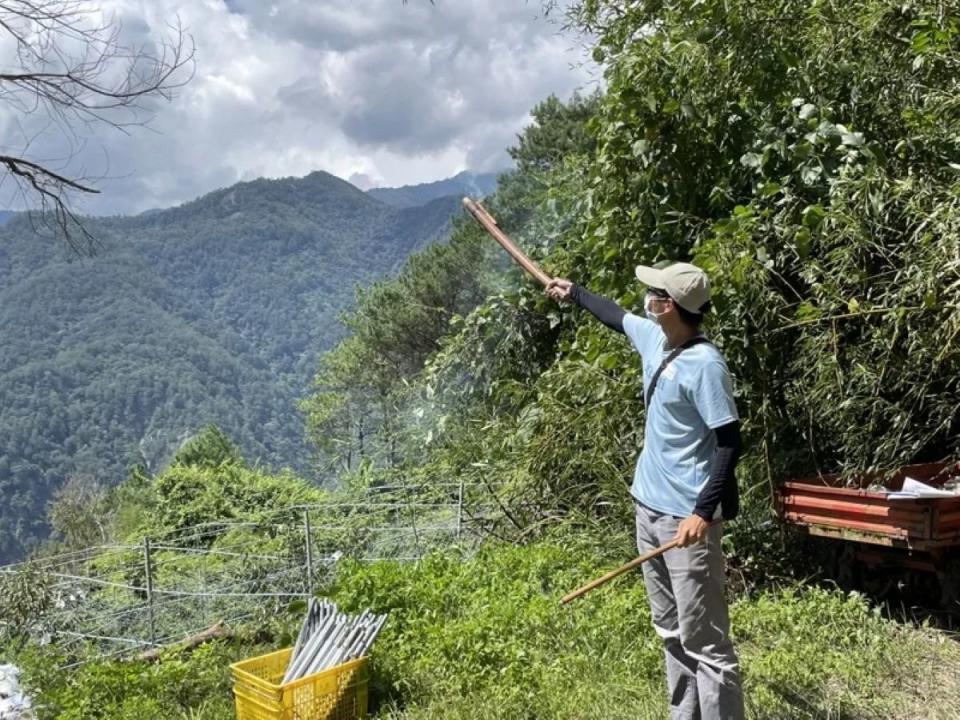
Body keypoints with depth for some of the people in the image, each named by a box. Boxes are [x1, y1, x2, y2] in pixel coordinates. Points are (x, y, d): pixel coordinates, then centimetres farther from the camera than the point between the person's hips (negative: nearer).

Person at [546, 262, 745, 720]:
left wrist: (706, 512, -26)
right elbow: (615, 316, 27)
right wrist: (574, 294, 40)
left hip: (686, 518, -9)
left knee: (703, 640, -3)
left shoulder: (705, 365, -20)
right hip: (650, 508, 9)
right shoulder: (653, 337, 5)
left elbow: (730, 443, -20)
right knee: (671, 631, 18)